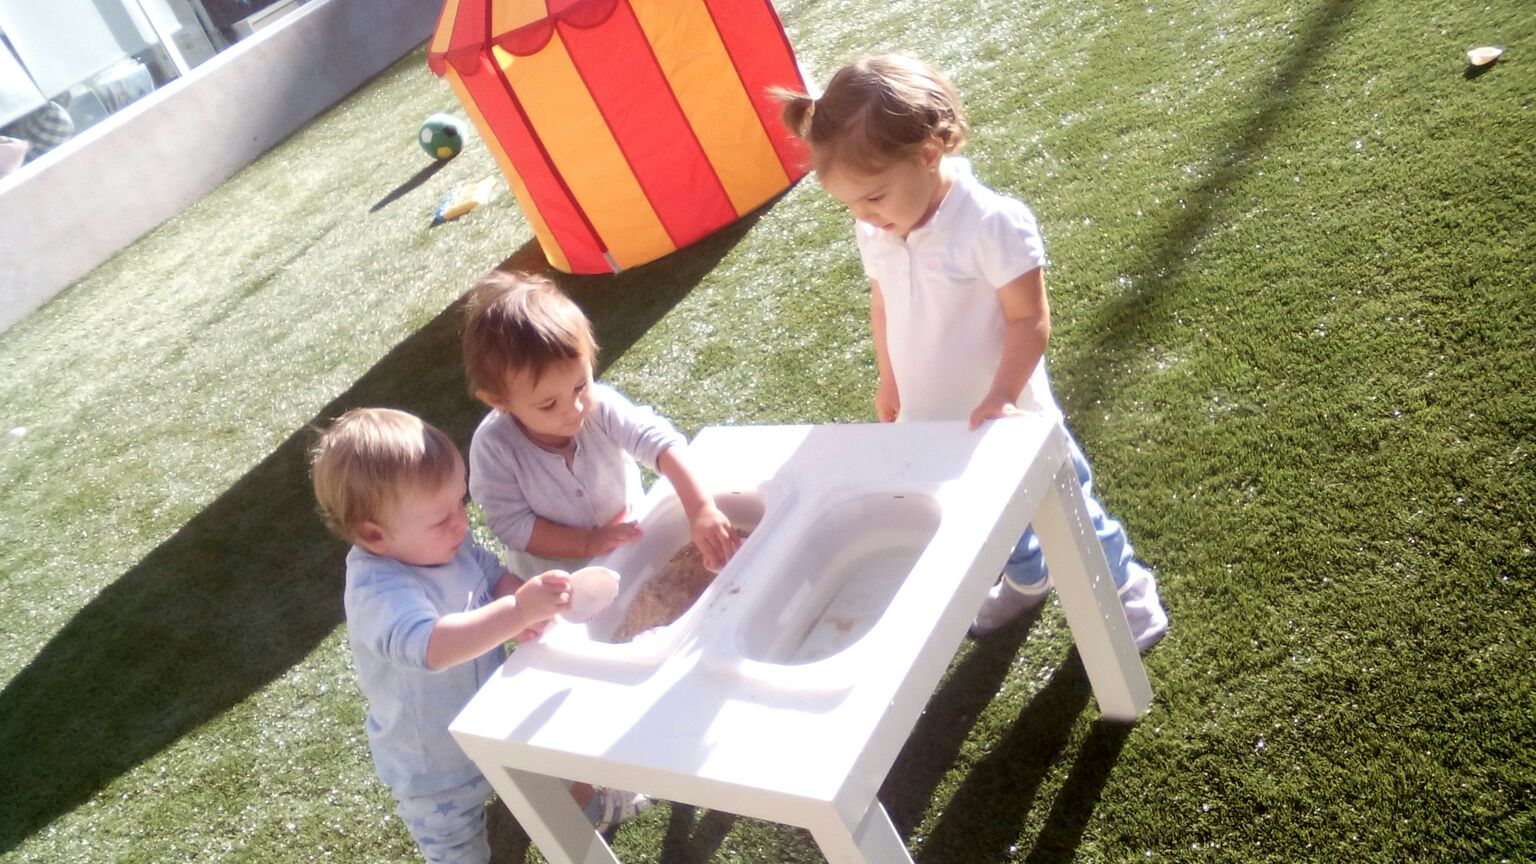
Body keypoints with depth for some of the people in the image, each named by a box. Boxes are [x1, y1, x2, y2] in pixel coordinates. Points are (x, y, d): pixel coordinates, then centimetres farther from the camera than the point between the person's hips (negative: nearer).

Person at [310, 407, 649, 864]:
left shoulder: (444, 542, -13)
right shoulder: (378, 592, -38)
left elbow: (496, 575, -1)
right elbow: (434, 646, -54)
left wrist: (522, 604, -23)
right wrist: (518, 611, -62)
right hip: (436, 763, -7)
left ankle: (586, 807, 61)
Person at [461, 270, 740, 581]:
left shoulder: (599, 404, -21)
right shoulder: (494, 446, -24)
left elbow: (659, 441, -29)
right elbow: (511, 524, -20)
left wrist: (701, 508, -42)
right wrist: (588, 543, -27)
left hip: (633, 536, 3)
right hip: (557, 575, -3)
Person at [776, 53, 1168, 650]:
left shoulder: (993, 224, -30)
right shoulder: (874, 234, -10)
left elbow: (1029, 319, -24)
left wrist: (1000, 397, -32)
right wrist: (888, 380, 13)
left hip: (1004, 418, -6)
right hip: (933, 423, 6)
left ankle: (1126, 586, 41)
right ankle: (1025, 581, 56)